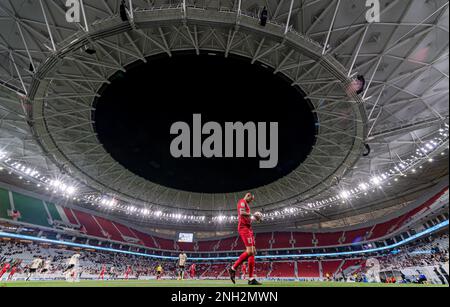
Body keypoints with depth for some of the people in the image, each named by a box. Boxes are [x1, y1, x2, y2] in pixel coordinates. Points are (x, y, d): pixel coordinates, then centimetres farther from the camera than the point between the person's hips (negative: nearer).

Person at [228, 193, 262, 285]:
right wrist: (252, 215, -8)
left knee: (253, 251, 3)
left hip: (248, 228, 10)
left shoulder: (246, 204, 27)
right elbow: (242, 213, -20)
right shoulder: (242, 201, -3)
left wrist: (253, 218, 17)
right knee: (249, 251, -19)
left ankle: (251, 279, 2)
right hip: (244, 228, -10)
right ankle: (233, 269, -9)